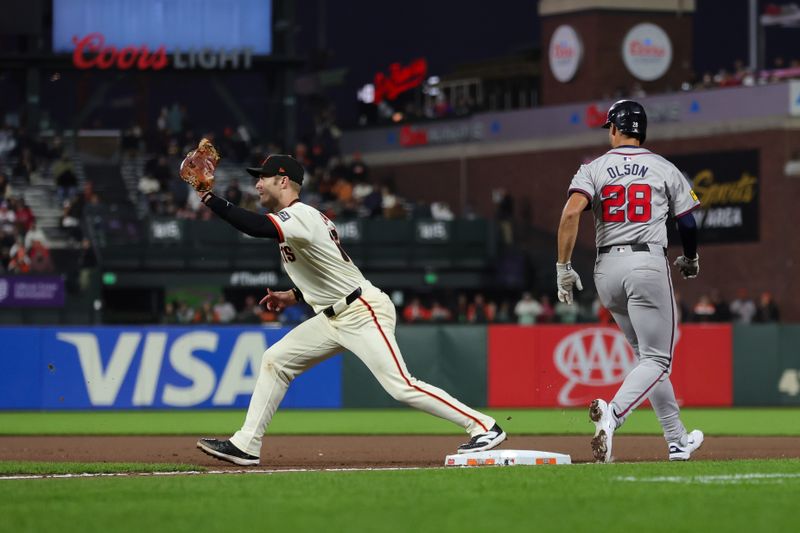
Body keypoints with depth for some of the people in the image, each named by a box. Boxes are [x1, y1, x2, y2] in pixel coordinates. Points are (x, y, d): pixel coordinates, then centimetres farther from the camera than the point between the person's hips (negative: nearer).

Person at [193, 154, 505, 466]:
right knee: (275, 360, 6)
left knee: (400, 386, -17)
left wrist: (210, 199, -32)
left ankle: (482, 427, -12)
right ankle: (246, 445, 6)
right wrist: (294, 296, 16)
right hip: (332, 319, 10)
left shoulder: (299, 216, -15)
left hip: (363, 313, -10)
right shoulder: (302, 218, 17)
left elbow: (256, 227, -35)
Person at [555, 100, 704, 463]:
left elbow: (570, 214, -11)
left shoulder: (594, 169, 6)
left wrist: (564, 268, -6)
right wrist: (691, 260, 27)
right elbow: (688, 224, 7)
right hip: (648, 264, -3)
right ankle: (613, 413, -32)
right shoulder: (663, 168, 5)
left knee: (648, 355, 16)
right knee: (657, 358, -4)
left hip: (606, 269, 3)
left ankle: (678, 441, 18)